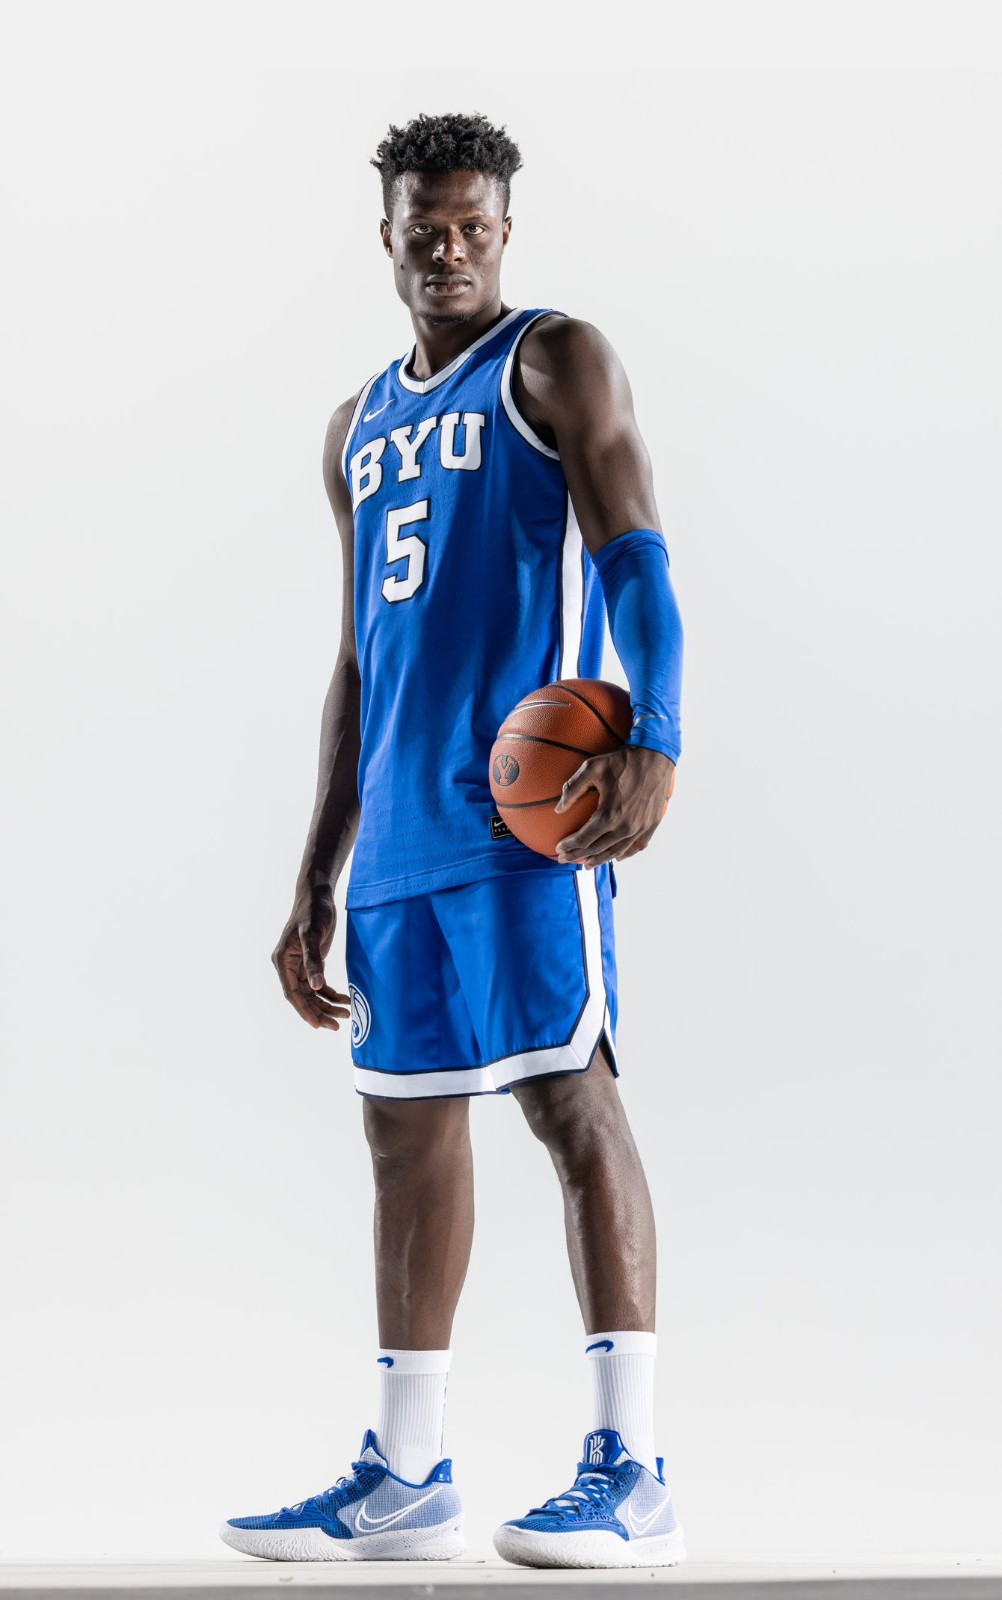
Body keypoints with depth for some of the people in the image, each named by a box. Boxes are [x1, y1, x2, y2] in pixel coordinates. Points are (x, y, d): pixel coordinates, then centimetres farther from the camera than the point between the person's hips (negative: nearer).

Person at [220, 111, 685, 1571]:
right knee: (407, 1117, 8)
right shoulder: (361, 428, 22)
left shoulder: (555, 362, 2)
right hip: (401, 825, 8)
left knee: (569, 1094, -11)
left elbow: (636, 558, -11)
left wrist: (655, 741, -29)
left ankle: (633, 1476, -8)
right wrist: (314, 883, 19)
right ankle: (405, 1478, 15)